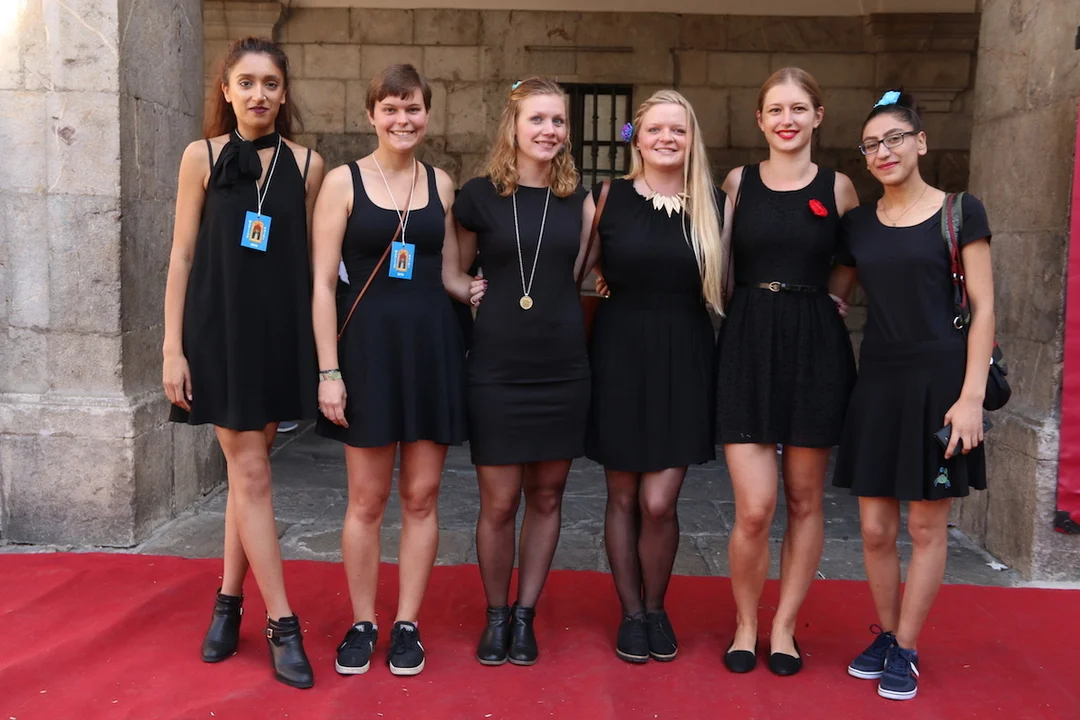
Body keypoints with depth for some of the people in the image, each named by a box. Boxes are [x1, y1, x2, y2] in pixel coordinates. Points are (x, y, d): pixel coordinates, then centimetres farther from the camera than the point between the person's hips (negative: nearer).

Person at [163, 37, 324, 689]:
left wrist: (319, 348, 2)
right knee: (251, 474, -1)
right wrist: (173, 349, -5)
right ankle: (282, 624, 6)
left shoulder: (306, 164, 3)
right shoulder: (203, 156, 0)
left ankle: (229, 601, 25)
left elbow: (312, 259, 6)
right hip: (219, 330, -1)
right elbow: (182, 256, 0)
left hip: (280, 333, 2)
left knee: (248, 470, 9)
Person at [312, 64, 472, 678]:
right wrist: (329, 371, -10)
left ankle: (408, 623, 21)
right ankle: (363, 622, 22)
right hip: (368, 345, -2)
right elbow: (323, 283, -4)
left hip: (432, 344, 3)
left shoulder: (441, 184, 9)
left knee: (422, 495, 7)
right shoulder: (344, 181, 0)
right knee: (368, 498, 5)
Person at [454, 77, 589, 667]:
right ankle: (496, 615, 25)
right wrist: (470, 294, -5)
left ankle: (525, 616, 26)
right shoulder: (479, 196, -1)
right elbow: (453, 274, 10)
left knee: (546, 496, 10)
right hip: (496, 370, -2)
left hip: (562, 370, 3)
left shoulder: (576, 199, 7)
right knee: (498, 502, 3)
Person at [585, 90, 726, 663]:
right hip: (620, 355, 0)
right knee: (623, 497, 8)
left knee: (658, 503, -4)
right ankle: (631, 614, 26)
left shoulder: (714, 203, 4)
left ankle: (656, 609, 22)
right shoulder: (608, 197, 0)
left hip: (683, 360, 0)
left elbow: (725, 281, 9)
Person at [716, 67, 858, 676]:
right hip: (747, 346, -1)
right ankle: (746, 624, 17)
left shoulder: (838, 188, 6)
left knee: (805, 499, 8)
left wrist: (827, 295, 3)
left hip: (815, 348, 1)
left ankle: (784, 626, 25)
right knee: (755, 508, -6)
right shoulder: (738, 182, 6)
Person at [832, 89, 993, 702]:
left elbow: (983, 309, -5)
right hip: (878, 381, 4)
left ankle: (906, 650, 19)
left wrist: (971, 396, -12)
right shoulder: (858, 224, 9)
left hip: (939, 380, -3)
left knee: (927, 524, 5)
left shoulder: (960, 211, -1)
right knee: (876, 528, 6)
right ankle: (885, 634, 26)